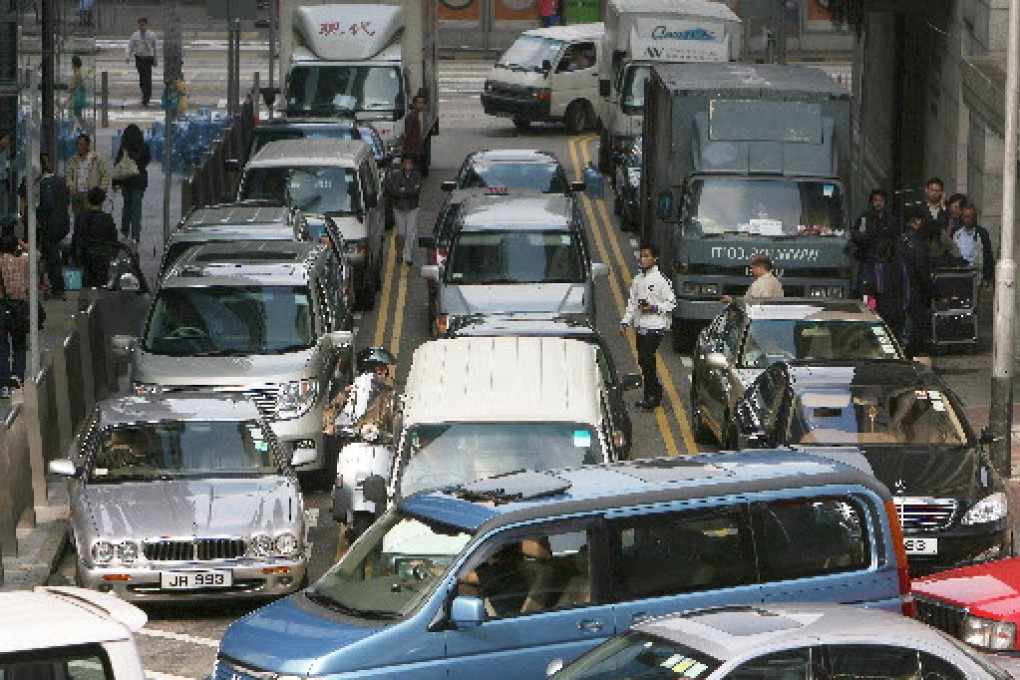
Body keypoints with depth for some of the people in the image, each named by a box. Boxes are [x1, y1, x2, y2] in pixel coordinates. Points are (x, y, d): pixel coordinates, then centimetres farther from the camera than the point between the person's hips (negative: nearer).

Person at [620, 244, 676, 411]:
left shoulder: (660, 280, -8)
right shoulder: (637, 280, 13)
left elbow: (671, 302, -5)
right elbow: (632, 303, 17)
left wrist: (655, 308, -16)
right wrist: (625, 322, 11)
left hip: (655, 326, -7)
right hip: (640, 326, 7)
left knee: (646, 359, -15)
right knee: (643, 361, 8)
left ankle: (653, 395, -9)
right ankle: (650, 396, 16)